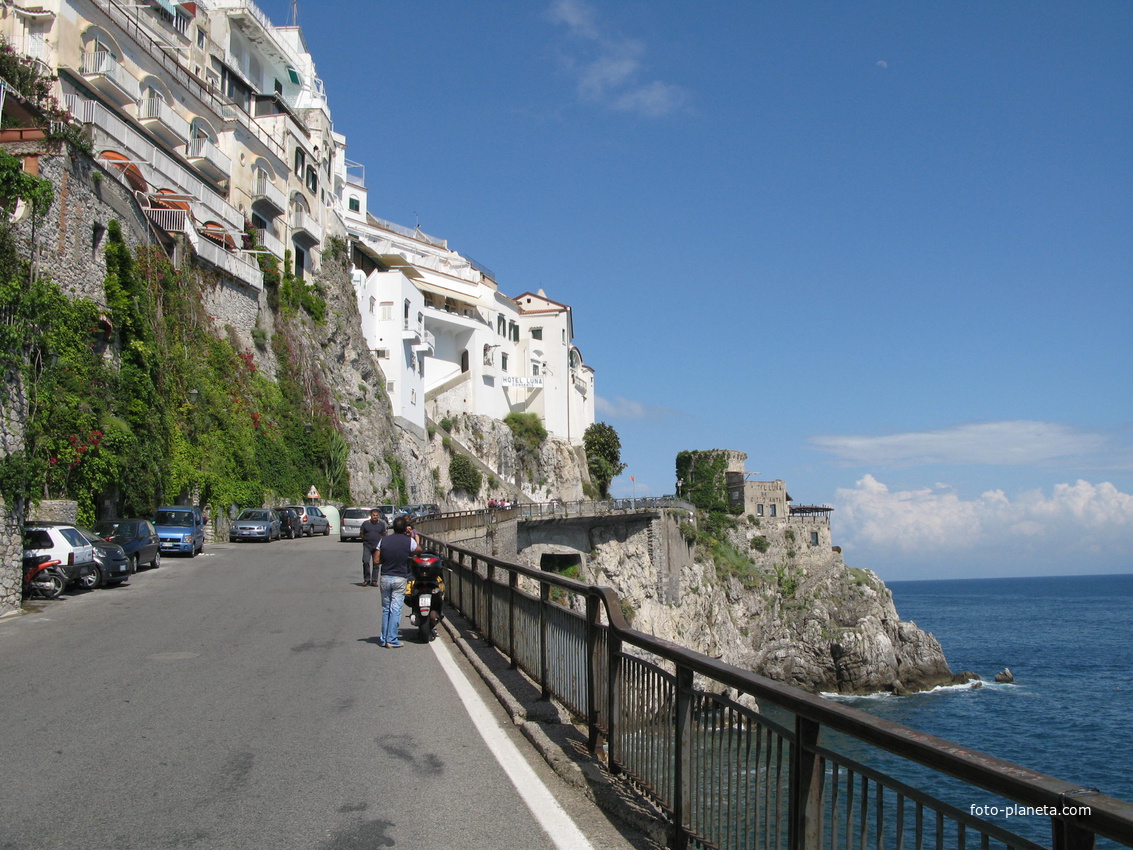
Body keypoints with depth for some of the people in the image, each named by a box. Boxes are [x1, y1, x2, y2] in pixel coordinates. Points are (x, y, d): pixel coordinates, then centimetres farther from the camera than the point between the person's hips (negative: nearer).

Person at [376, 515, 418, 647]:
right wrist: (413, 536, 24)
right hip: (400, 578, -3)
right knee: (395, 609, 0)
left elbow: (377, 560, 1)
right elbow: (418, 550, 15)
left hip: (385, 578, 3)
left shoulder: (384, 540, 0)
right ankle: (392, 640, -1)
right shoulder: (409, 541, -6)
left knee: (385, 609, 12)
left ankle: (383, 639, 17)